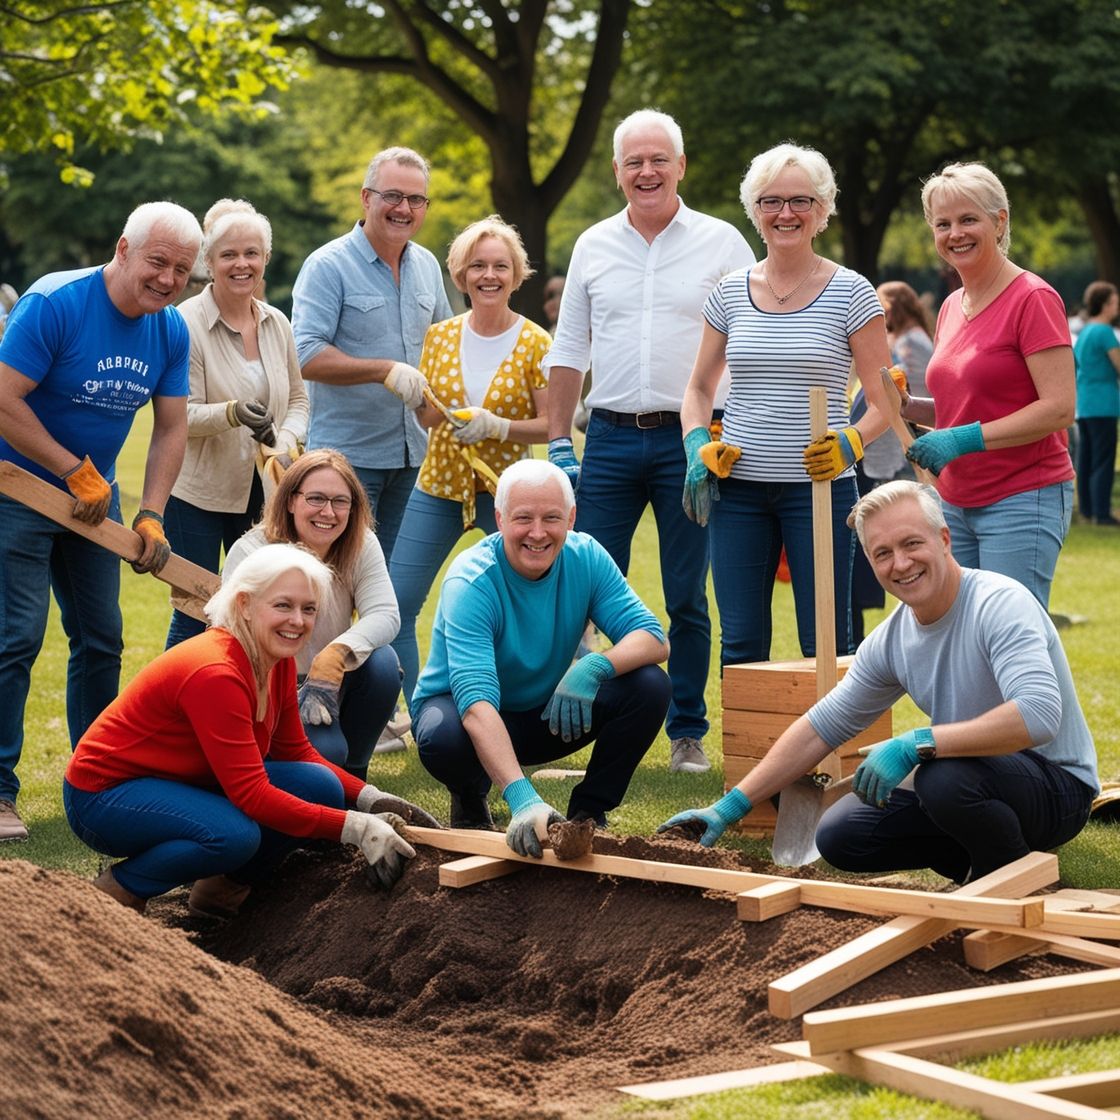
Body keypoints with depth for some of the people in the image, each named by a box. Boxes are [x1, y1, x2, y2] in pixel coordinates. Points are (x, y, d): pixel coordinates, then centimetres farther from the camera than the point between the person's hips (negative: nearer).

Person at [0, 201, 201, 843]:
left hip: (94, 498, 7)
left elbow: (171, 430, 2)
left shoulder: (172, 332, -2)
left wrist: (152, 515, -11)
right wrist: (78, 473, -21)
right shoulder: (55, 304, -22)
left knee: (101, 638, 10)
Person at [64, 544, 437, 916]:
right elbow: (252, 794, -32)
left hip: (182, 782, 8)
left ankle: (223, 890, 10)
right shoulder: (215, 673, -30)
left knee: (321, 787, -10)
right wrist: (355, 828, -34)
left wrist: (371, 799, -8)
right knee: (235, 833, -36)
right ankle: (113, 894, -10)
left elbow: (295, 751, 7)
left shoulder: (278, 662, -3)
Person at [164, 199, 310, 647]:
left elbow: (297, 399, 14)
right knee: (194, 615, -2)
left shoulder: (276, 323, 6)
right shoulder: (187, 322, -11)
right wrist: (232, 413, -33)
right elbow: (181, 415, -14)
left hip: (261, 492, 5)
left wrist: (288, 443, -6)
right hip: (198, 492, -5)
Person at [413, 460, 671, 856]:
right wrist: (521, 798, -54)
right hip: (462, 708, -4)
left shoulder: (585, 558, -13)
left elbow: (654, 640, -16)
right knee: (443, 736, -39)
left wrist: (594, 666, -39)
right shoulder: (471, 582, -29)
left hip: (548, 714, 4)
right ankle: (470, 801, -2)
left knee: (649, 685, -19)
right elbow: (476, 702, -41)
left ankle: (588, 812, 0)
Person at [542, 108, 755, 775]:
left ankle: (688, 732, 12)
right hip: (610, 439, 2)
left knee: (688, 596, 3)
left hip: (690, 441, -2)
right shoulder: (594, 246, 10)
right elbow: (569, 351, 13)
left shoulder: (721, 244, 2)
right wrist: (558, 444, 7)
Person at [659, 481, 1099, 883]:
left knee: (944, 777, -36)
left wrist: (916, 745, -39)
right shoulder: (889, 642, 0)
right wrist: (730, 807, 4)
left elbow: (1037, 715, -38)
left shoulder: (1000, 603, -23)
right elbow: (819, 728, 9)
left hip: (1056, 785, -8)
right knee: (839, 835, -1)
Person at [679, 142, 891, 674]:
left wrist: (851, 441, -19)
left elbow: (885, 400, 0)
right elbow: (699, 390, 18)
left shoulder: (850, 293, -2)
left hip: (820, 487, -3)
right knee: (740, 643, 6)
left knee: (825, 644, 0)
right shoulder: (729, 292, 8)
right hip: (738, 488, 3)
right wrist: (697, 445, -2)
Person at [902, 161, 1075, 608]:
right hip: (957, 503, 8)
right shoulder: (952, 307, 14)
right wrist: (908, 406, 5)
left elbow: (1059, 408, -16)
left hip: (1022, 501, -7)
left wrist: (965, 438, -22)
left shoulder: (1033, 299, -10)